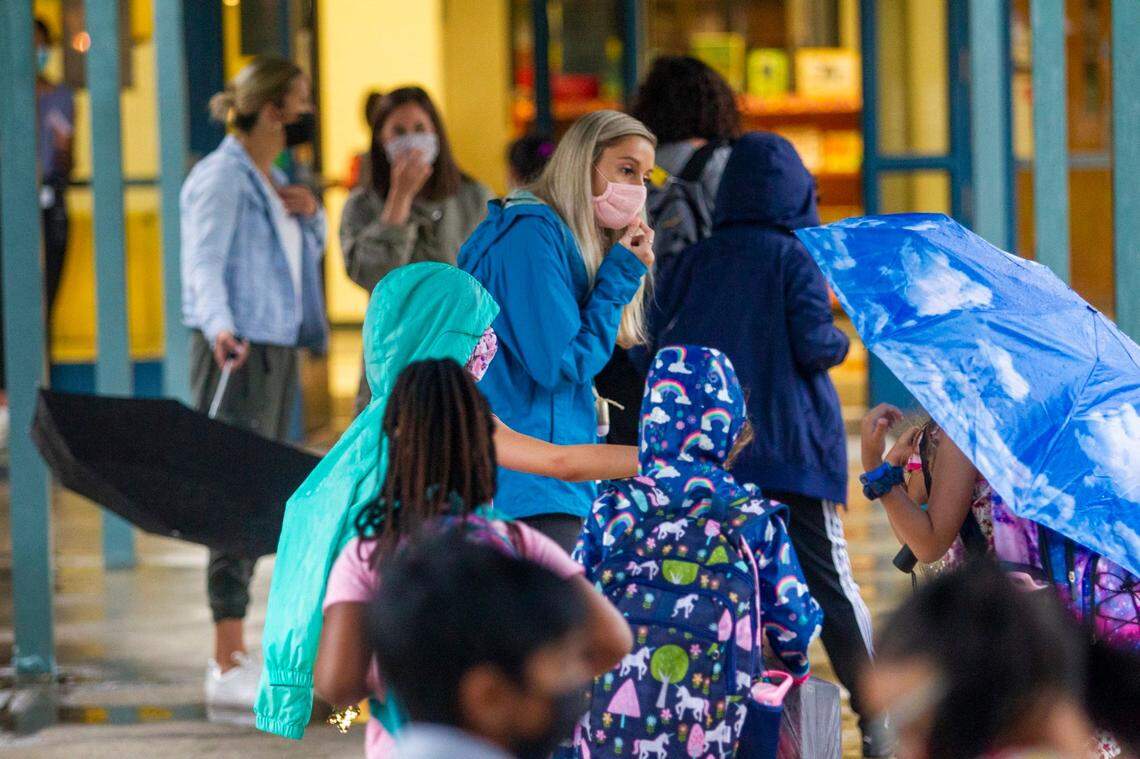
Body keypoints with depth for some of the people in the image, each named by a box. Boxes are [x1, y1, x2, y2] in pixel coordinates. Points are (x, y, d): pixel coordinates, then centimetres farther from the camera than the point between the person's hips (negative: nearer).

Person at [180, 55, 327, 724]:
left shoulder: (274, 180, 15)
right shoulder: (221, 178, -12)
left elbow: (310, 254, 27)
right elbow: (204, 262, -25)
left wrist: (312, 214, 5)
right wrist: (220, 328, -42)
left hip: (279, 354, 9)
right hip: (236, 356, -9)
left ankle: (237, 661, 19)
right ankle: (228, 671, -15)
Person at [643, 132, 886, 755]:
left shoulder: (688, 263, 7)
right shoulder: (794, 258, -3)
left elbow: (652, 346, 7)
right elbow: (813, 346, -12)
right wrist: (840, 341, 10)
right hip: (787, 446, -3)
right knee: (828, 584, 2)